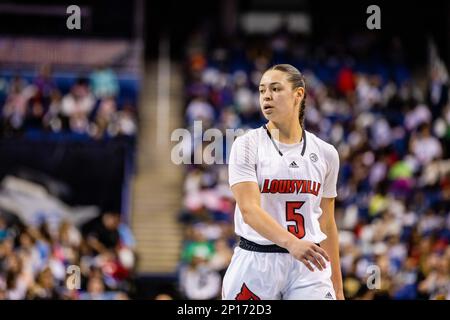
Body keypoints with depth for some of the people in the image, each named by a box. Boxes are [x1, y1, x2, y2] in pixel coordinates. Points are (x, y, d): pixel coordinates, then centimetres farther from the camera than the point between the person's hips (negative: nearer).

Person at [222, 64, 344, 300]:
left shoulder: (325, 153, 8)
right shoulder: (247, 145, -3)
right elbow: (249, 210, -16)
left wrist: (337, 287, 15)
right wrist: (292, 243, -33)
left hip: (309, 265, 2)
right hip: (255, 262, -2)